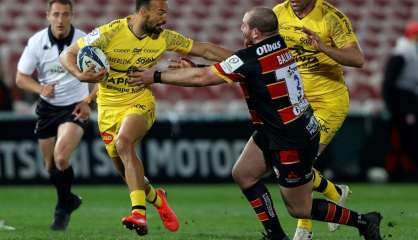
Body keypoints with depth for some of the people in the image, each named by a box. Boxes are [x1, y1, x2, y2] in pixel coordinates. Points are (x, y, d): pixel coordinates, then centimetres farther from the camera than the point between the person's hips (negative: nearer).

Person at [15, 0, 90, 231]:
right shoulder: (36, 42, -10)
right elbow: (21, 78, -3)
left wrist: (88, 102, -11)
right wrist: (41, 88, -22)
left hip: (75, 107, -3)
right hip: (47, 107, 3)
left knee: (61, 158, -23)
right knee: (51, 166, 9)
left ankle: (63, 208, 0)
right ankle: (69, 201, 38)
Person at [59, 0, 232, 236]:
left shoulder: (164, 37, -9)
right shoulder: (110, 33, -18)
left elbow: (205, 49, -1)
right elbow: (68, 54, -14)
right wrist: (80, 75, -35)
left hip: (140, 103, -1)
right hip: (109, 107, 1)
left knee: (123, 143, -31)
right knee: (124, 167, 6)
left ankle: (139, 213, -38)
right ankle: (157, 199, 39)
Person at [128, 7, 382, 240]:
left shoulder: (250, 59, -25)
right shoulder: (279, 44, -1)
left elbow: (202, 78, -19)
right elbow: (229, 63, 16)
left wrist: (156, 76, -10)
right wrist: (195, 65, 16)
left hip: (292, 143, -9)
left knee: (299, 209, 5)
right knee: (243, 174, 11)